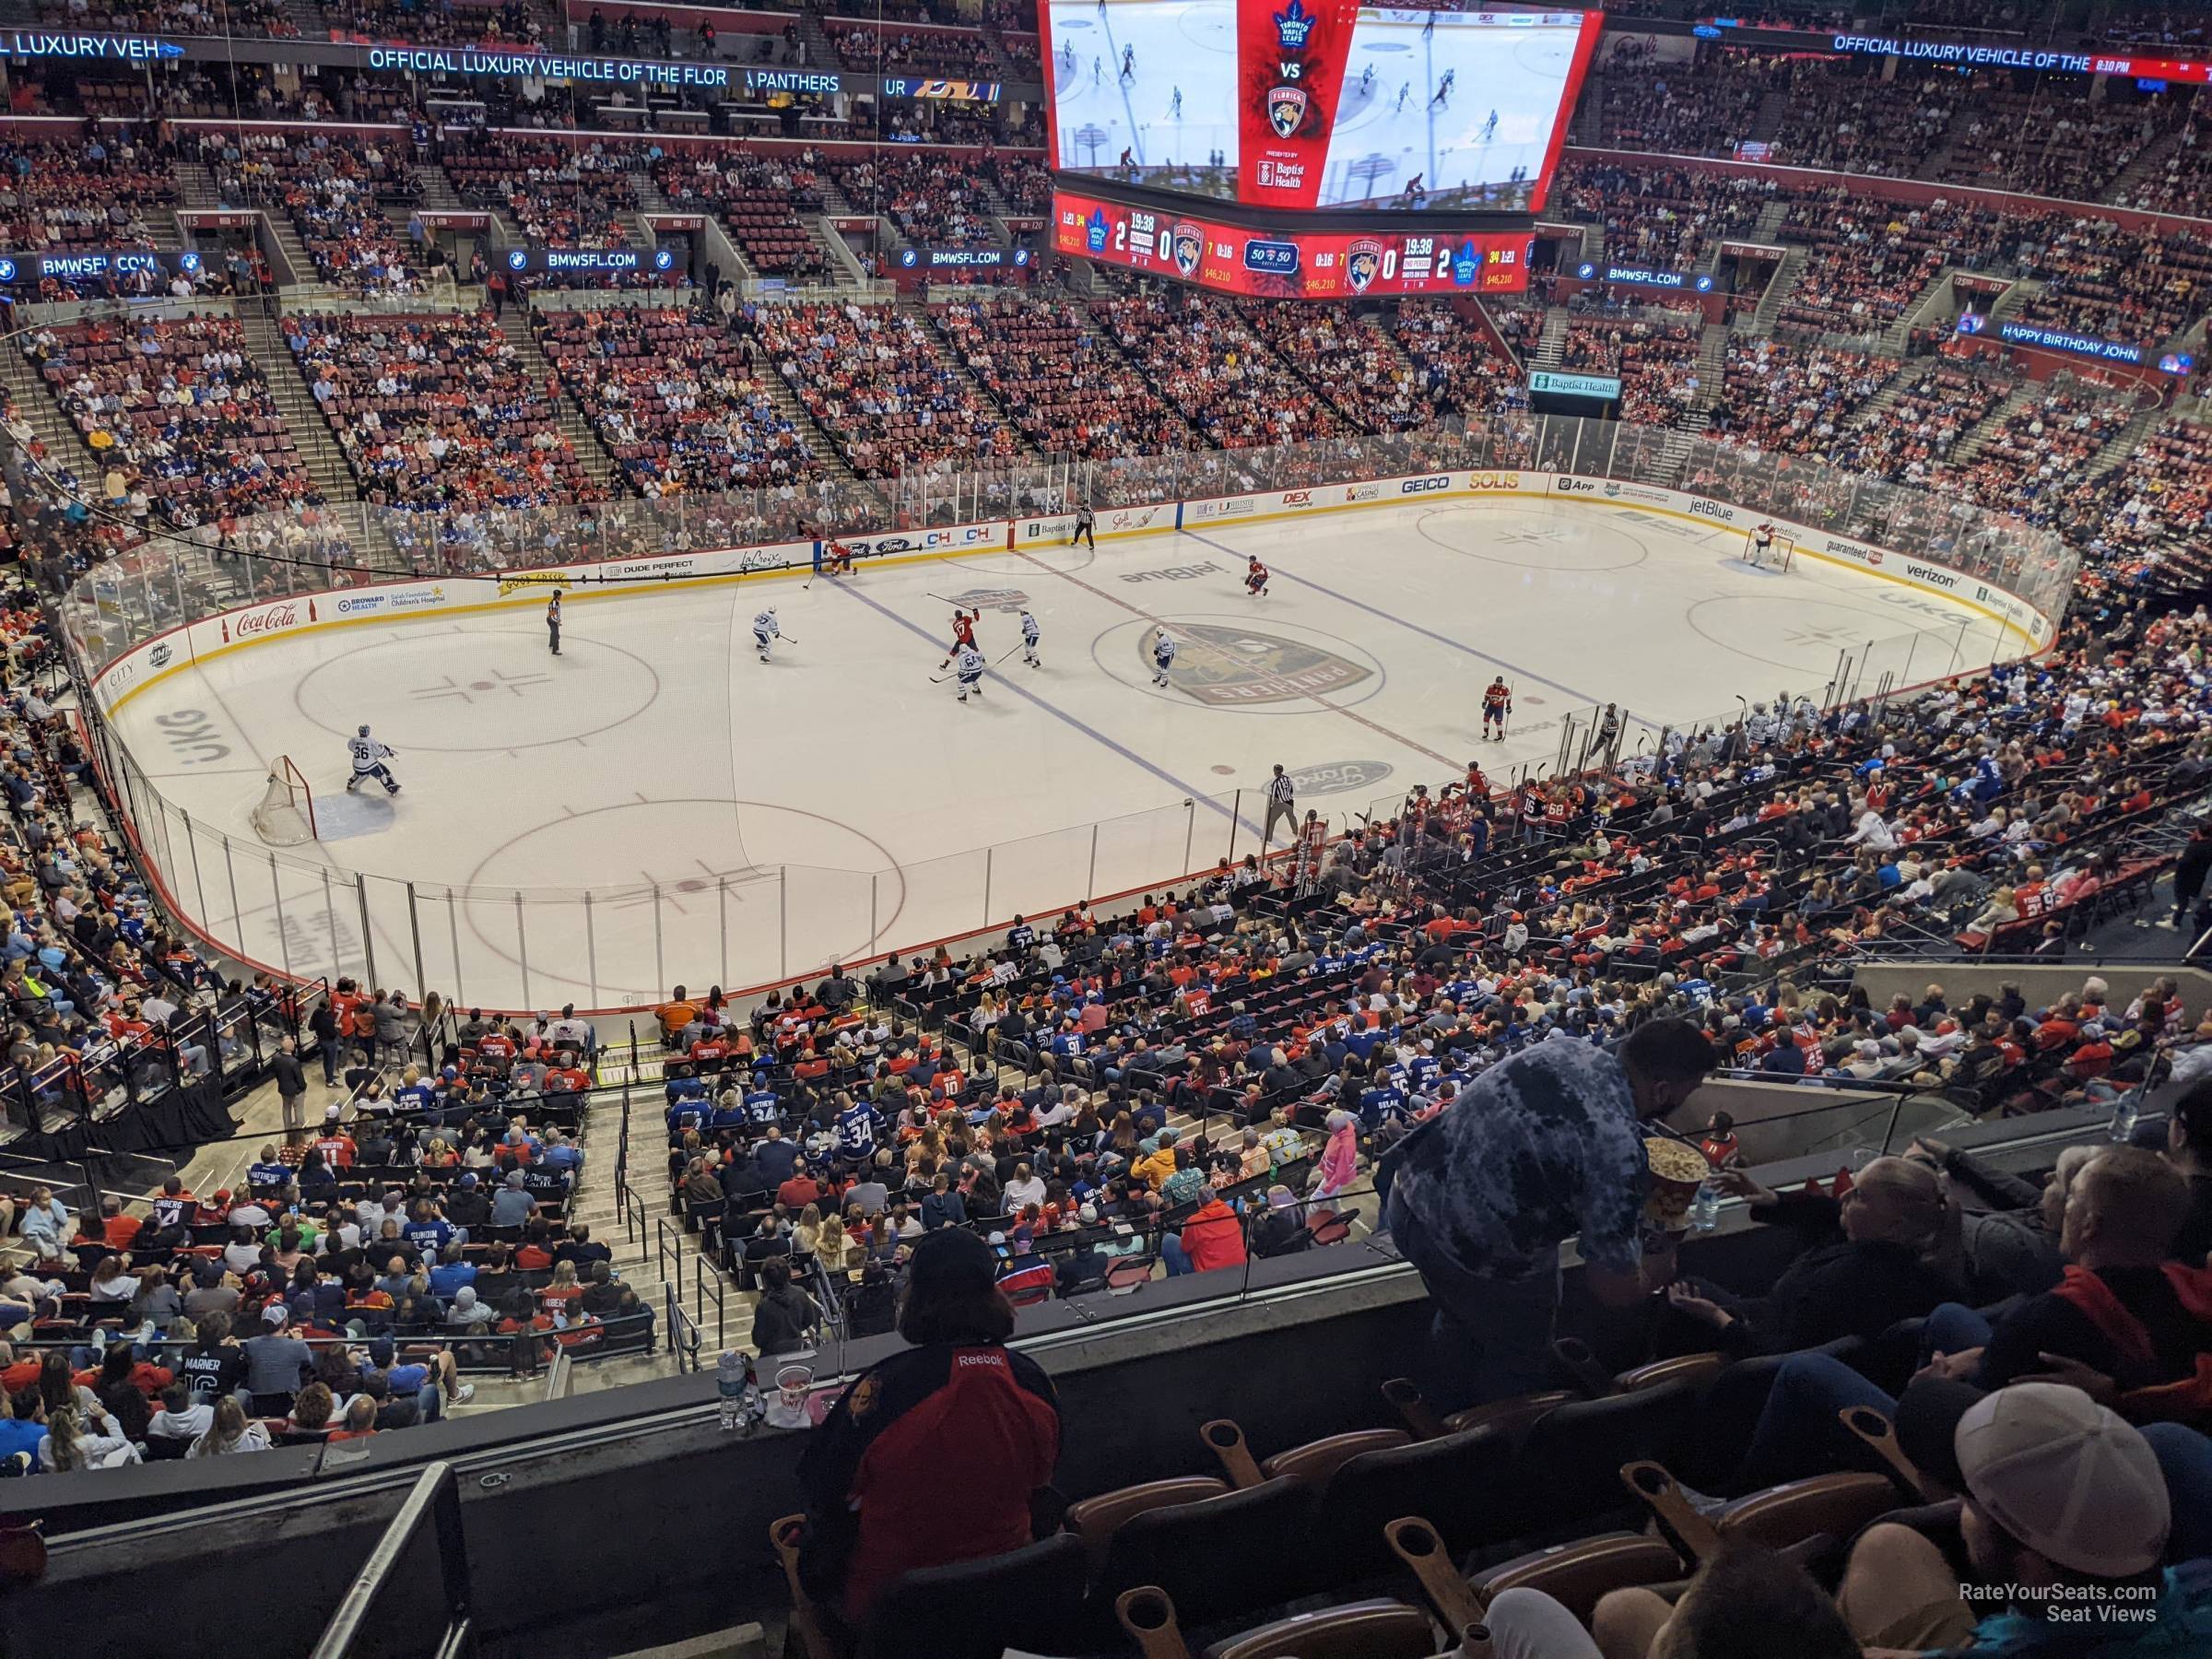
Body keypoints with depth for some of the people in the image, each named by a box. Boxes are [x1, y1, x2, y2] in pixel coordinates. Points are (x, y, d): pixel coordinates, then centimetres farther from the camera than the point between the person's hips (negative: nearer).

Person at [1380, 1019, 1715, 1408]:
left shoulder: (1563, 1050, -4)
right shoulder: (1619, 1149, -26)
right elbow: (1615, 1290, -18)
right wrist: (1660, 1268, 4)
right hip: (1477, 1258, -8)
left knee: (1459, 1323, 36)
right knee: (1515, 1361, 23)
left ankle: (1449, 1420, 61)